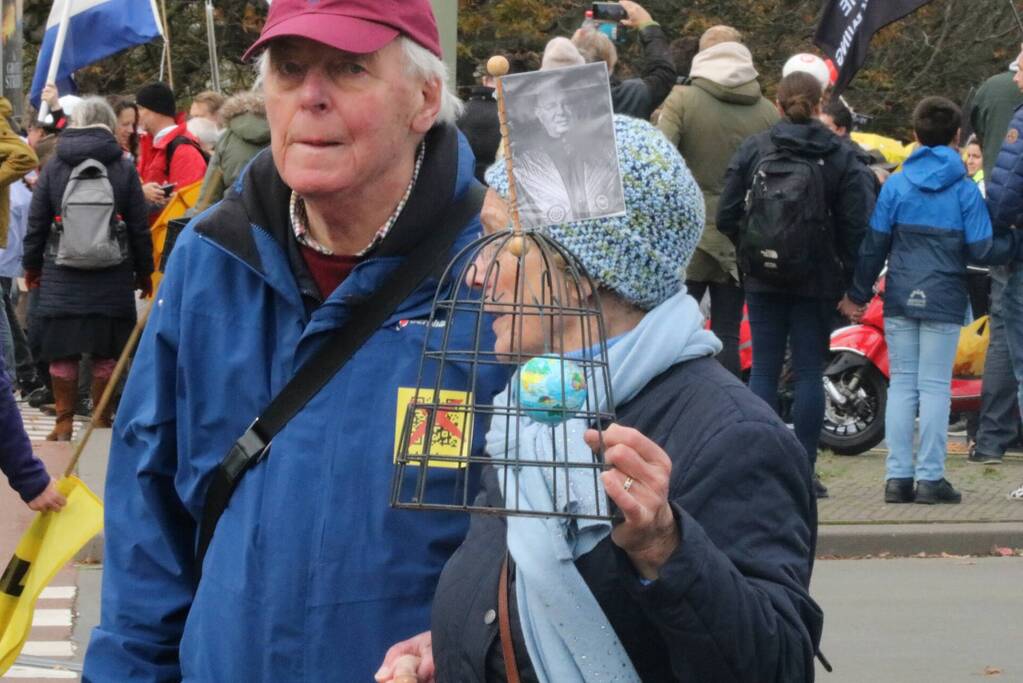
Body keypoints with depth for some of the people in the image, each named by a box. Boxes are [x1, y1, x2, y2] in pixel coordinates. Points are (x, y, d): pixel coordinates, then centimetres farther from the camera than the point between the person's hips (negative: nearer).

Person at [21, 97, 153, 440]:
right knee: (106, 353, 8)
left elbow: (36, 222, 4)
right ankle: (101, 420, 12)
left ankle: (64, 422, 6)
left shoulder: (53, 167, 0)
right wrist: (144, 271, 13)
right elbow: (139, 227, 3)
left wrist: (32, 265, 15)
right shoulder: (124, 169, 0)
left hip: (62, 277, 0)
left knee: (62, 351, 5)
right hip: (112, 279, 0)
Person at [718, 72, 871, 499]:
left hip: (763, 277, 1)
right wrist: (846, 277, 0)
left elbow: (726, 217, -3)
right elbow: (855, 225, -8)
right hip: (817, 282, -1)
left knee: (764, 369, 6)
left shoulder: (753, 150, -1)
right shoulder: (840, 157, -2)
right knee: (809, 372, 3)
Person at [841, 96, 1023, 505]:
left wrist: (858, 294, 10)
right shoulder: (965, 191, -4)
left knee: (902, 383, 7)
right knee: (935, 386, 1)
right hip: (944, 301, -2)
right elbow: (980, 250, -7)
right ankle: (930, 477, -1)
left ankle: (898, 477, 5)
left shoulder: (895, 186, 1)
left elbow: (874, 245, 2)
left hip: (900, 300, 2)